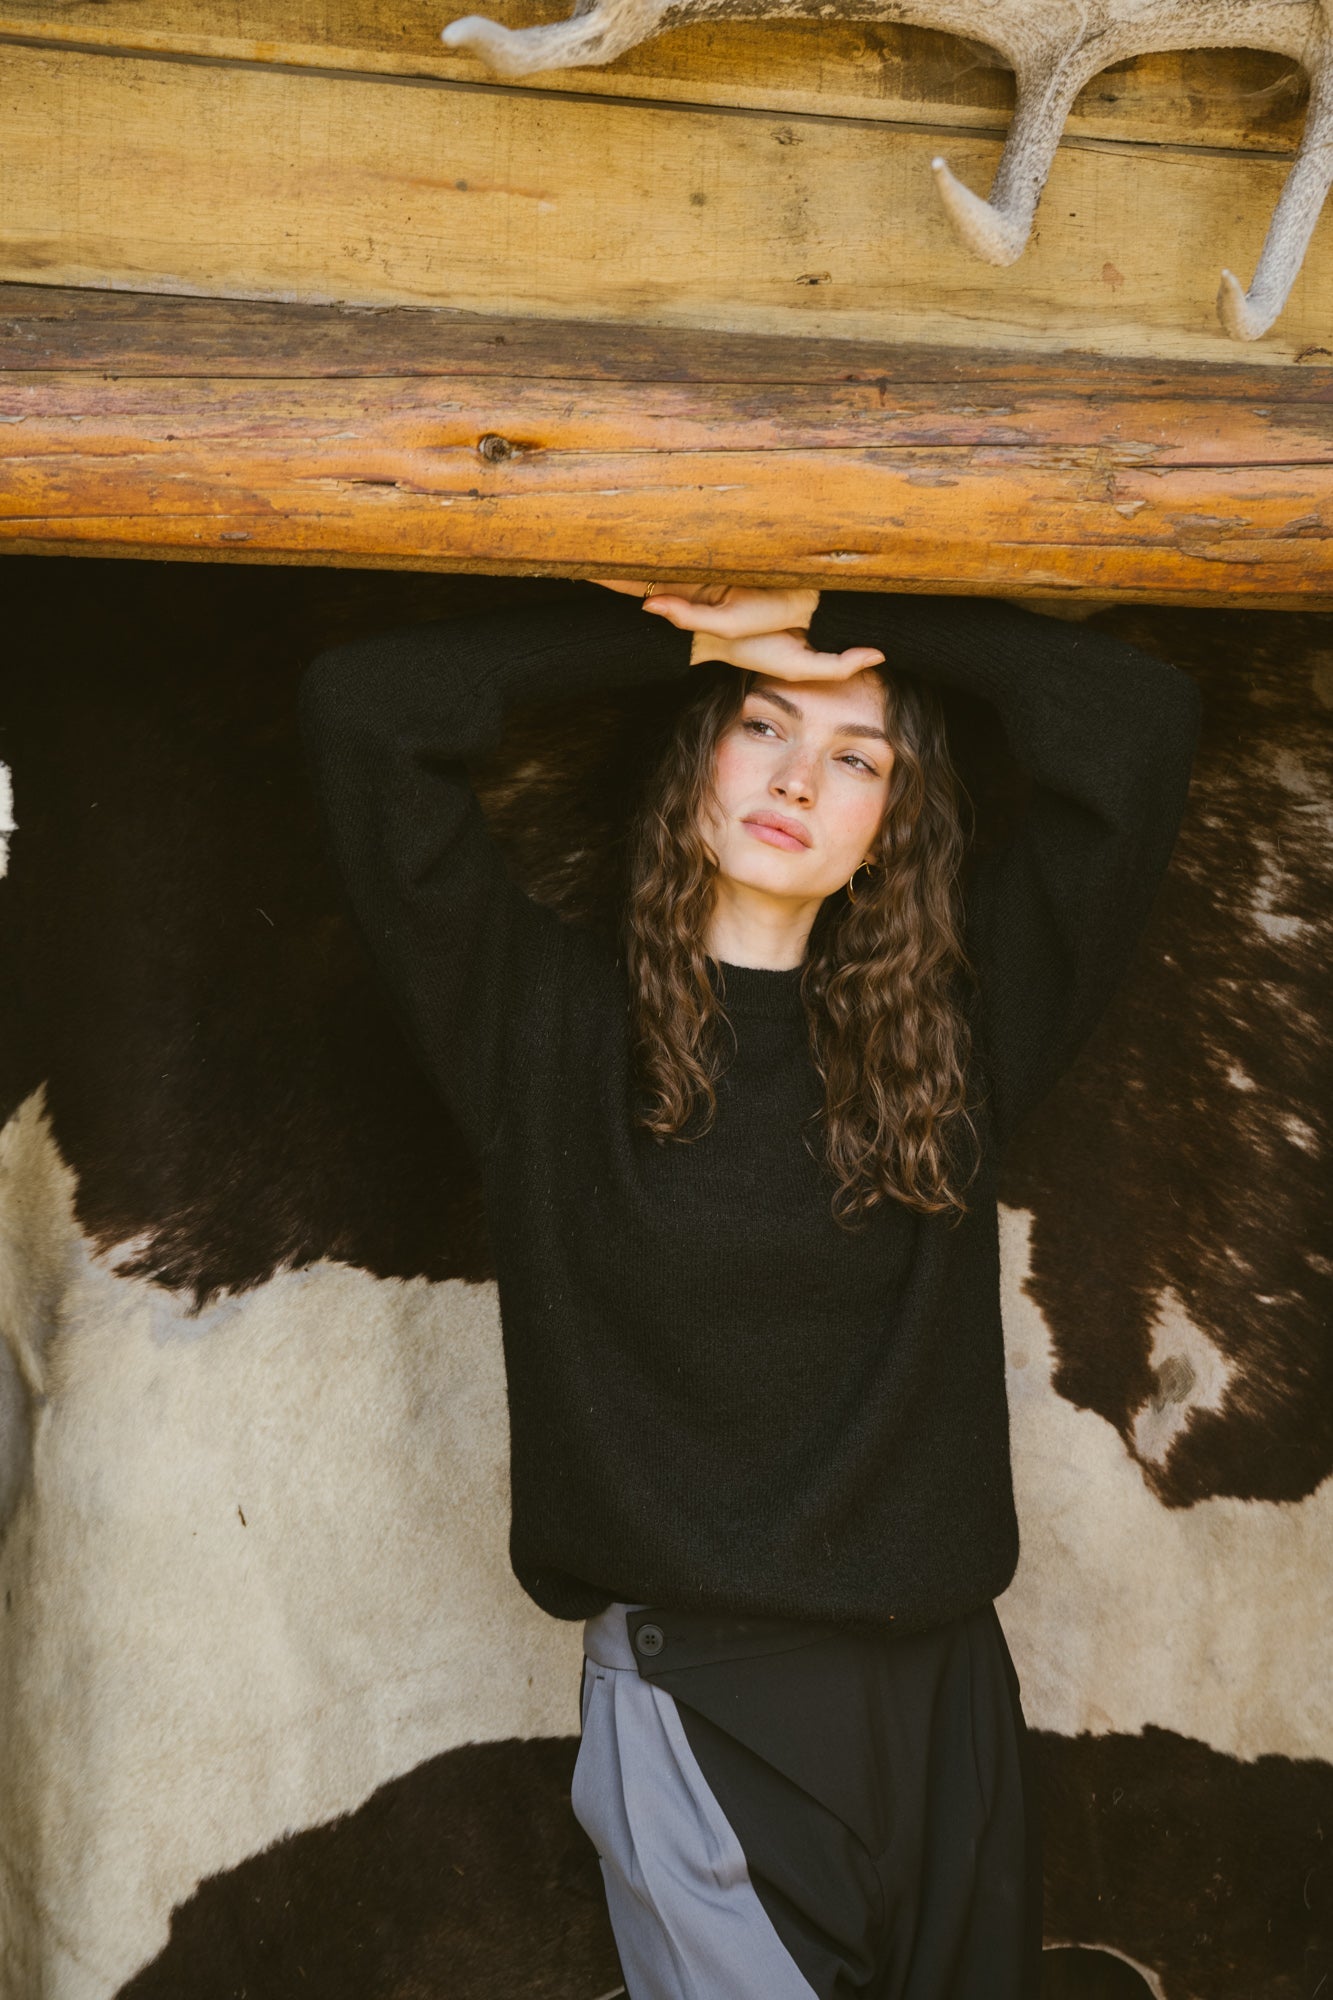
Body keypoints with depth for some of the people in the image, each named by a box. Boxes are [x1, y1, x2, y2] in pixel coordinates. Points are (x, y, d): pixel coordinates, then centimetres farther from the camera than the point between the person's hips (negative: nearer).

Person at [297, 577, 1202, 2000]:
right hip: (695, 1690, -3)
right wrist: (669, 635, -5)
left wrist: (833, 619, -2)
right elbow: (360, 710, -10)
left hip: (942, 1686, 4)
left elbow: (1141, 722, 0)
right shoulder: (559, 1024, -2)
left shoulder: (942, 1028, 5)